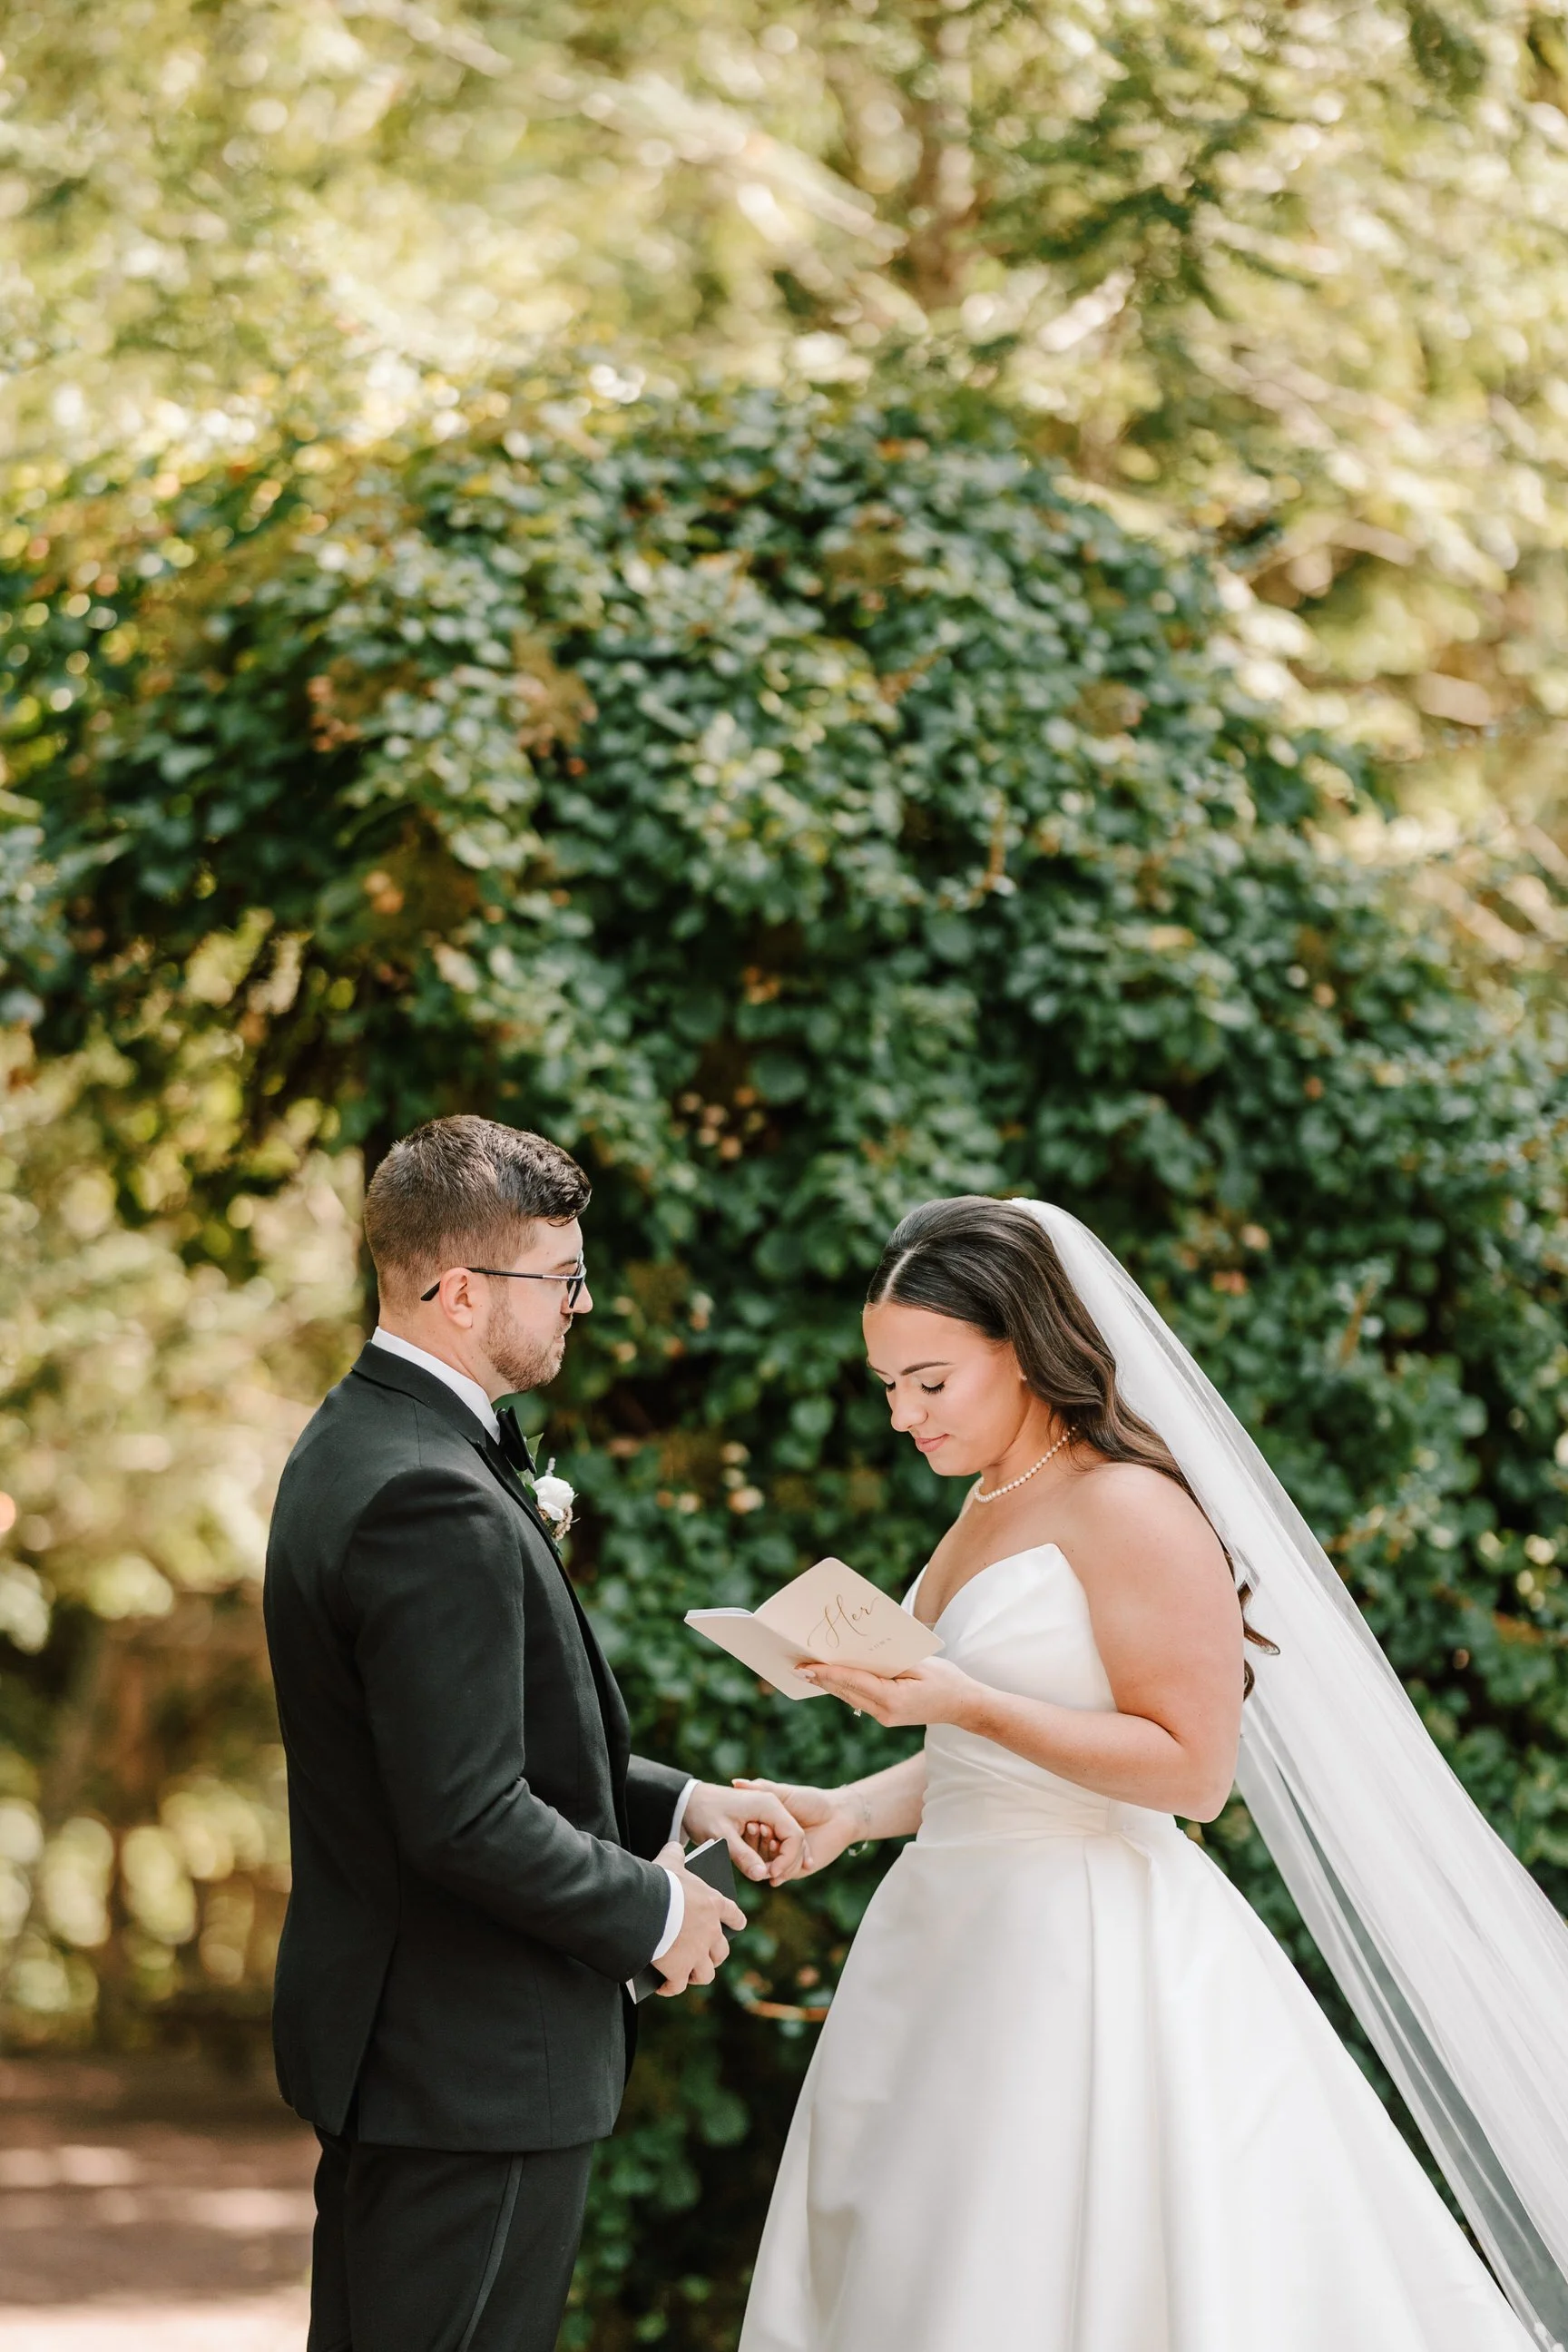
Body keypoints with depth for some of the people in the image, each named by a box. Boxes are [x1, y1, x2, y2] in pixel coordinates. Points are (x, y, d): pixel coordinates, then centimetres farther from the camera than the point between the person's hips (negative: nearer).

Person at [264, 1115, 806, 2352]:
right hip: (473, 2065, -11)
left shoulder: (361, 1442, 10)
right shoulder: (432, 1504, -23)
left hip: (392, 2047, 11)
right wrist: (655, 1912, -11)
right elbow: (466, 1820, -25)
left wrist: (680, 1803, 11)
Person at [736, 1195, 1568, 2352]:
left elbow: (1191, 1767, -18)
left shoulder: (1131, 1510, -12)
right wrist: (851, 1811, 7)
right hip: (961, 1937, 9)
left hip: (1084, 1949, -9)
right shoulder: (989, 1505, 15)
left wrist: (965, 1702, -23)